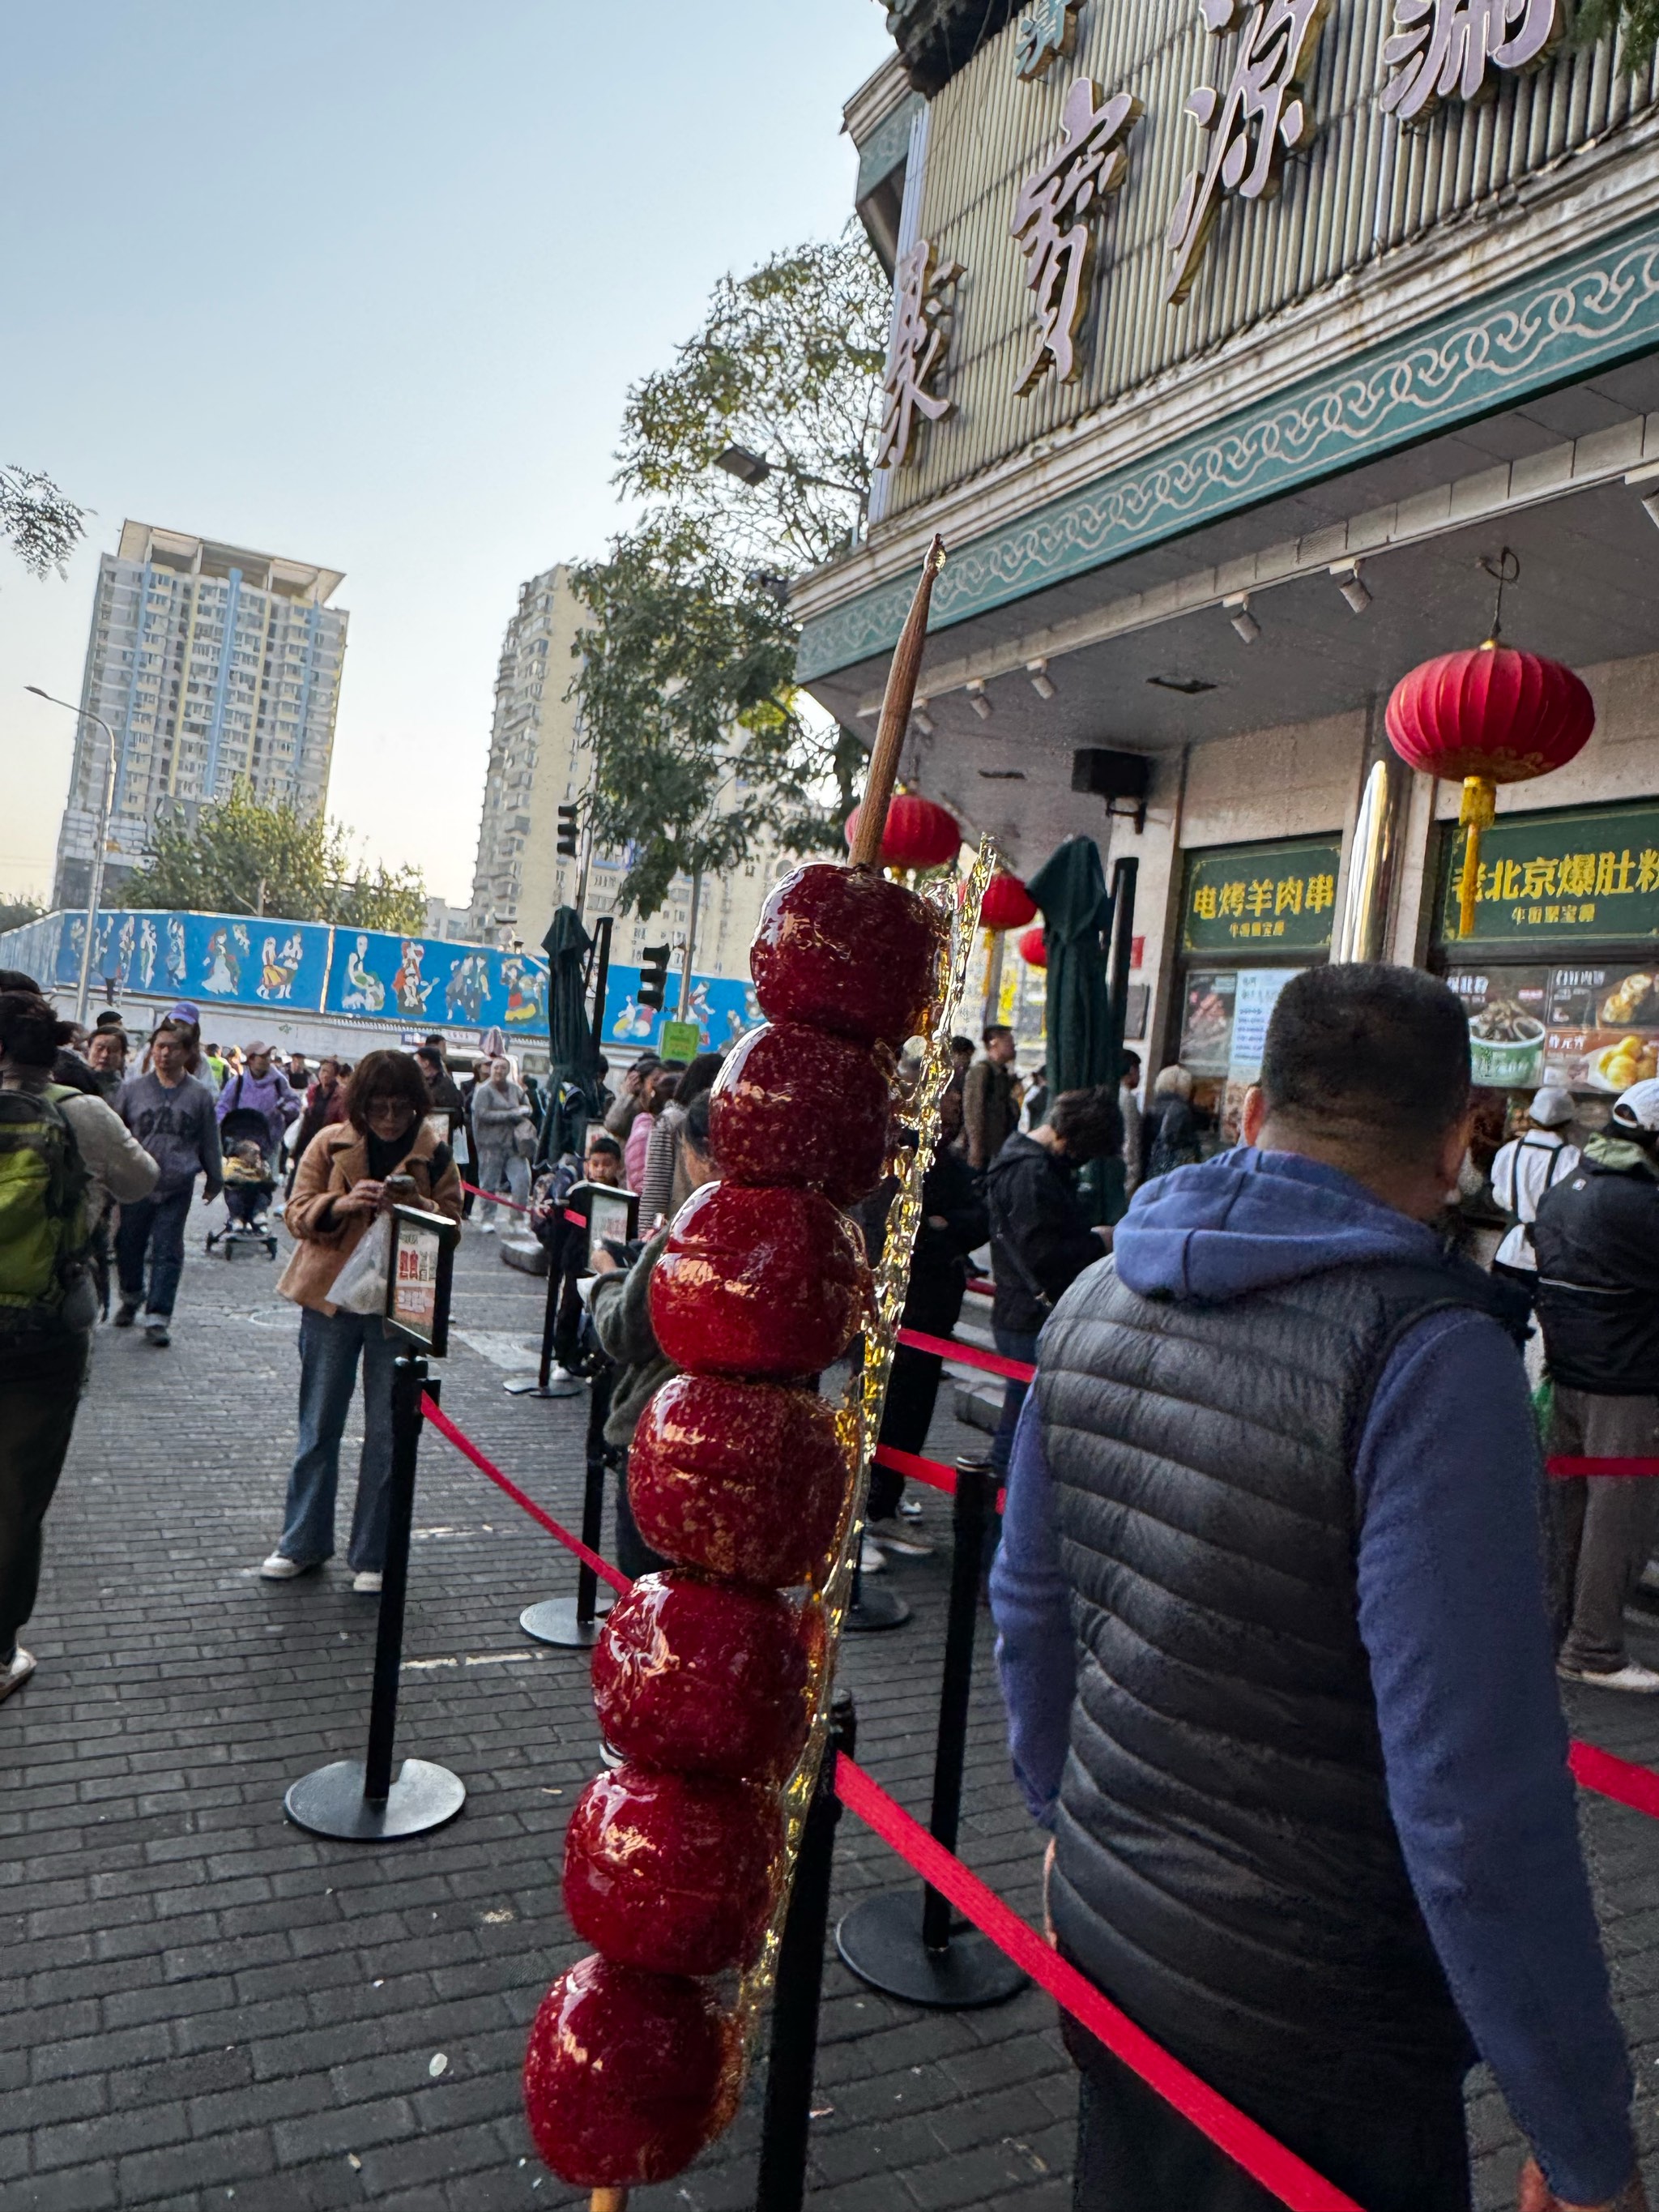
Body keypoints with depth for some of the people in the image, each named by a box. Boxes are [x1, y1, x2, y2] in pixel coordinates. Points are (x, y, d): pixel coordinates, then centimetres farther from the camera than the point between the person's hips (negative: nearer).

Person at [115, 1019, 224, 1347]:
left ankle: (158, 1317, 2)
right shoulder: (132, 1089, 4)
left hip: (177, 1188, -1)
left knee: (168, 1253, -2)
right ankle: (131, 1298, 37)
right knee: (128, 1246, 12)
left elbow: (209, 1141, 11)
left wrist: (214, 1180, 16)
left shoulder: (198, 1095, 4)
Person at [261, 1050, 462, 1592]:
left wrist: (418, 1206, -20)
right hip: (331, 1299, 1)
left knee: (388, 1434, 4)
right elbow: (298, 1213, -2)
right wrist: (343, 1204, -20)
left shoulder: (434, 1154, 0)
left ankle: (372, 1555, 16)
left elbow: (453, 1225, 0)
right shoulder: (330, 1144, 0)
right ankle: (302, 1543, 25)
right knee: (319, 1426, 10)